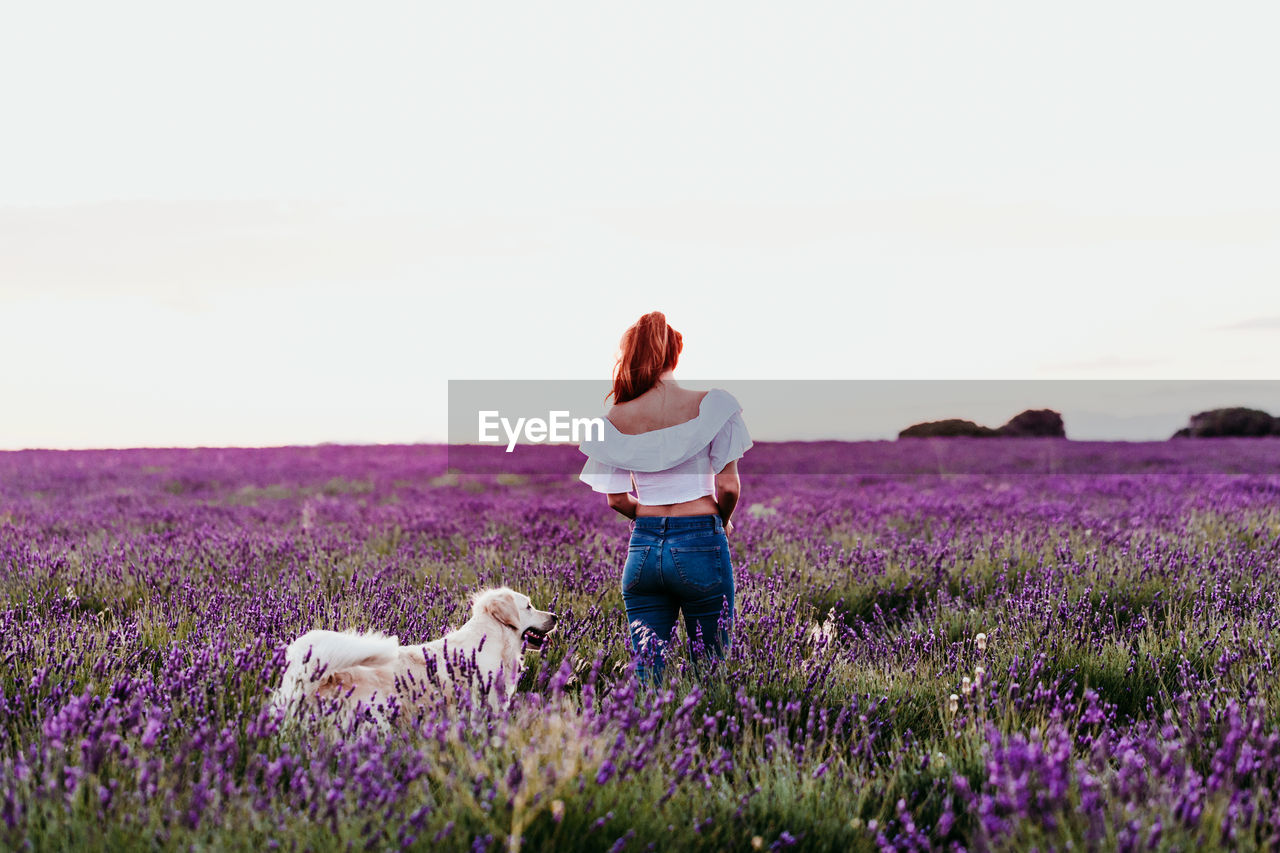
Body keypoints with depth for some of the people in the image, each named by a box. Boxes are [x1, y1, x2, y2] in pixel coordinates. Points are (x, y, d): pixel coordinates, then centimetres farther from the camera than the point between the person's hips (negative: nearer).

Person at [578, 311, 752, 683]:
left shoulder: (617, 418, 2)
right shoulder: (709, 405, -6)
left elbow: (616, 499, 6)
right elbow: (728, 486, -7)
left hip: (643, 544, 3)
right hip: (701, 543, -2)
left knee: (646, 672, 5)